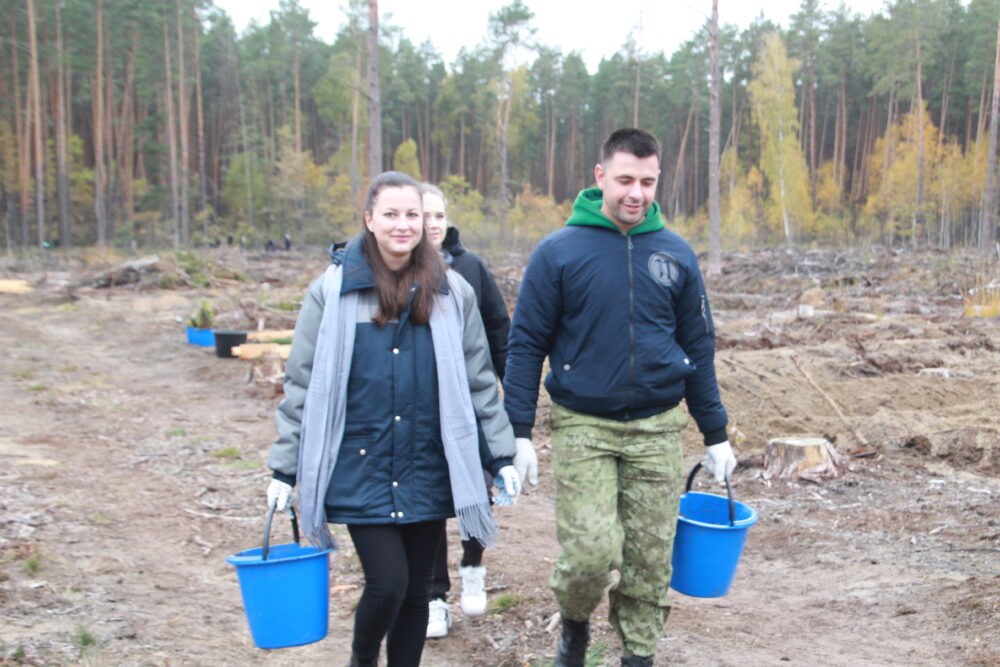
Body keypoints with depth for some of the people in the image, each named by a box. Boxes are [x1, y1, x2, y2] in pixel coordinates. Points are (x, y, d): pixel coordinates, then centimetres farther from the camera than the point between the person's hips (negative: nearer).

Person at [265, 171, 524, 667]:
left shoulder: (452, 292, 5)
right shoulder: (332, 291, -1)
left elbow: (480, 382, 10)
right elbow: (301, 386, 3)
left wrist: (502, 457, 7)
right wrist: (284, 468, 3)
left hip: (428, 471, 3)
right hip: (360, 469, -2)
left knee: (417, 590, 9)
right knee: (387, 583, -7)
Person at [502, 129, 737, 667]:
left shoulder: (677, 255, 6)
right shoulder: (559, 252, -4)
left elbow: (698, 347, 12)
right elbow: (526, 344, -2)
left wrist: (716, 434, 12)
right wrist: (518, 434, -8)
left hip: (658, 428, 3)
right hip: (582, 426, -3)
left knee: (650, 559, 5)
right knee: (590, 551, -10)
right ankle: (574, 623, 22)